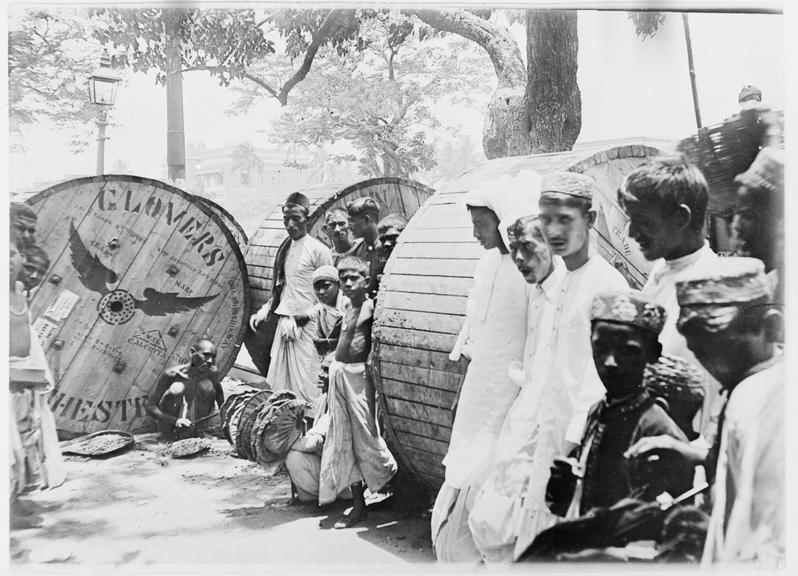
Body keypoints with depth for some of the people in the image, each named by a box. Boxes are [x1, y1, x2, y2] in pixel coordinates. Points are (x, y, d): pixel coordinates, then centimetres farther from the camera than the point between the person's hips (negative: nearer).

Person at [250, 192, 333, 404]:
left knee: (305, 386, -5)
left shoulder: (318, 250, -9)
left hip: (306, 325, -7)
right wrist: (264, 311, 10)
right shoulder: (284, 248, 12)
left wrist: (300, 318, -10)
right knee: (279, 383, 11)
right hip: (284, 322, 7)